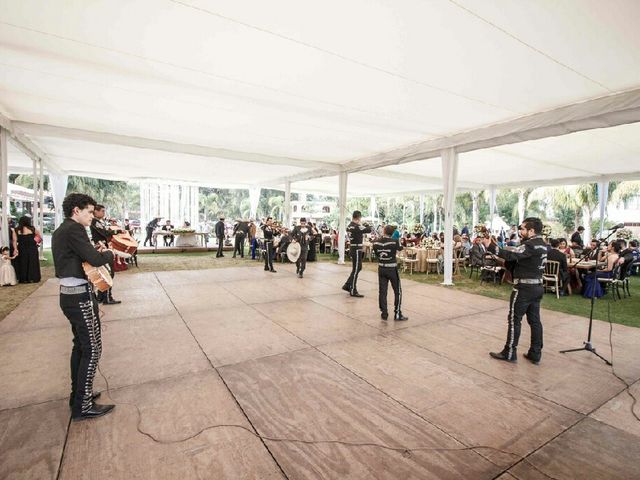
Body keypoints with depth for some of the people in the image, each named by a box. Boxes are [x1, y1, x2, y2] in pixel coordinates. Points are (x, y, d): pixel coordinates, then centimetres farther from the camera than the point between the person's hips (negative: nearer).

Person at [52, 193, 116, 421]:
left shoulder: (60, 231, 14)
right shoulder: (74, 229, -17)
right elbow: (95, 260, -23)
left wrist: (95, 252, 6)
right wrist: (108, 253, -4)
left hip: (69, 294, 10)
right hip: (81, 296, -10)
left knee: (80, 345, 20)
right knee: (92, 349, -1)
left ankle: (78, 394, 32)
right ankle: (83, 406, 8)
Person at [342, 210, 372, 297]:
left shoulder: (349, 226, 10)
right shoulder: (357, 227, -20)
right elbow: (369, 230, -21)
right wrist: (367, 225, 1)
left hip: (352, 249, 10)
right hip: (357, 250, -9)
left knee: (358, 268, 19)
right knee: (355, 270, -1)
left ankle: (347, 285, 24)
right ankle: (353, 291, 7)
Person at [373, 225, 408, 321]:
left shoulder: (376, 242, -5)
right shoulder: (394, 242, -14)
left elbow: (376, 254, 4)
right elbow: (400, 248, 6)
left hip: (381, 269, 3)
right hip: (392, 269, -3)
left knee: (382, 291, 9)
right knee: (397, 291, 9)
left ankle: (384, 314, 14)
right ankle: (397, 314, 12)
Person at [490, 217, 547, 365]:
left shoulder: (531, 245, -19)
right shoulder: (541, 244, 12)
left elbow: (511, 255, -30)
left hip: (524, 287, -9)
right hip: (537, 286, 9)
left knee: (514, 320, 0)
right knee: (534, 320, 12)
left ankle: (509, 353, 8)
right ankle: (535, 354, 18)